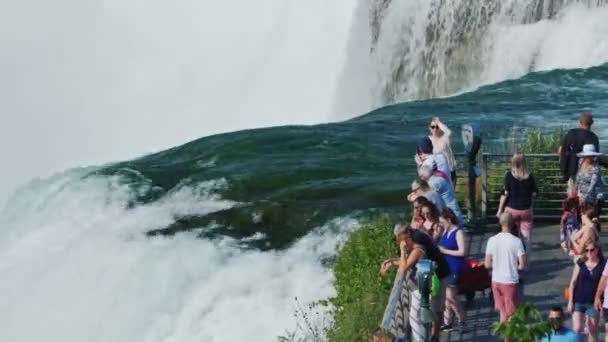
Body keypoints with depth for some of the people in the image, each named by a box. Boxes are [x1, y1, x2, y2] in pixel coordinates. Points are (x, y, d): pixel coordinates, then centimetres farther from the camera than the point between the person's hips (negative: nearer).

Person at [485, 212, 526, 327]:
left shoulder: (492, 240, -6)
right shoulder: (516, 241, -15)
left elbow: (487, 265, -4)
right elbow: (522, 266, -15)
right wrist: (514, 267, 5)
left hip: (496, 281, 4)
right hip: (511, 281, -4)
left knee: (503, 311, 20)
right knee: (512, 314, 8)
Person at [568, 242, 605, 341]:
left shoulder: (603, 264, -6)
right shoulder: (580, 264, -1)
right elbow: (573, 282, 3)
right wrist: (570, 301, 0)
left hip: (593, 302, -1)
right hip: (578, 301, 1)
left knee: (592, 330, 8)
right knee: (577, 329, -6)